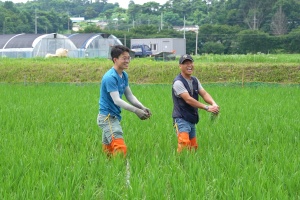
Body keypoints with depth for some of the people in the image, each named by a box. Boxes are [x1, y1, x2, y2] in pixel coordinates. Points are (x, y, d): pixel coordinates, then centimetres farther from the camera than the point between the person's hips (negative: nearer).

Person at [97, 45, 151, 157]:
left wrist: (142, 108, -2)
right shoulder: (110, 77, -17)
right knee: (120, 148, -20)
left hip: (114, 117, 10)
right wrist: (136, 111, -28)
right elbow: (116, 100, -23)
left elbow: (130, 96, 14)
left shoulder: (124, 76, 11)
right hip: (107, 117, -10)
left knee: (107, 151, 12)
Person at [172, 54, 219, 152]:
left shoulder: (195, 80, 14)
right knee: (184, 143, -26)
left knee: (193, 146, 9)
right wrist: (207, 107, -24)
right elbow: (188, 99, -21)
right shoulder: (178, 82, -13)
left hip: (192, 120, 9)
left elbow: (204, 94, 3)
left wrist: (213, 104, -18)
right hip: (181, 119, -9)